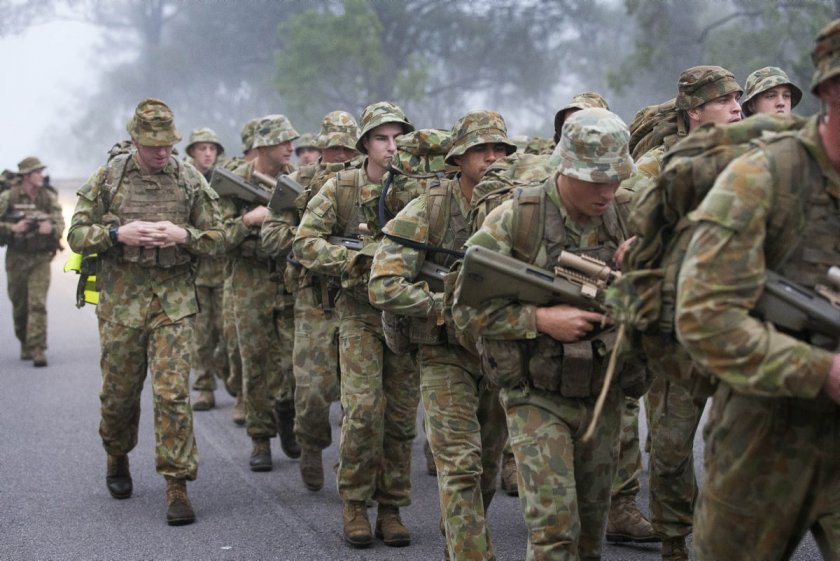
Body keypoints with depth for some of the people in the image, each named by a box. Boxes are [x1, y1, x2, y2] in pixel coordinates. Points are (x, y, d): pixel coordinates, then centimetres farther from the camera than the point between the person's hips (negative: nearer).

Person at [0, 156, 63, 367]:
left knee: (38, 304, -12)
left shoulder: (49, 197, 1)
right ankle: (25, 344, 30)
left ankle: (38, 350, -14)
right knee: (19, 306, 10)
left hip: (41, 258, 0)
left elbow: (60, 223, -3)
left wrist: (51, 228, -24)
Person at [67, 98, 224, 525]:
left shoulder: (190, 180, 4)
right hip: (120, 297, 1)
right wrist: (118, 234, -16)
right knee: (119, 390, 11)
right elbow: (77, 235, 2)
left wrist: (183, 235, -14)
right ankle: (117, 460, 37)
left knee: (173, 392, -8)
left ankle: (177, 485, -3)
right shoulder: (107, 178, 2)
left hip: (174, 297, 0)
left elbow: (217, 238, 6)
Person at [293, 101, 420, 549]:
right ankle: (354, 504, 5)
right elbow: (305, 243, -7)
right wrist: (362, 260, -18)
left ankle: (391, 507, 16)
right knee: (363, 410, -12)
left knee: (402, 416, 4)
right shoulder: (341, 188, -3)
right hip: (361, 313, -2)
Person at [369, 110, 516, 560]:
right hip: (446, 355, -5)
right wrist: (452, 305, -22)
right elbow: (383, 287, -17)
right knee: (461, 465, -12)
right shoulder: (426, 211, -11)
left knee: (488, 464, 15)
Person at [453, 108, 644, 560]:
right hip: (538, 399, -4)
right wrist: (542, 319, -21)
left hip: (603, 398, 4)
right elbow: (467, 308, -12)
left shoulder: (623, 218, 0)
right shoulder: (515, 218, -13)